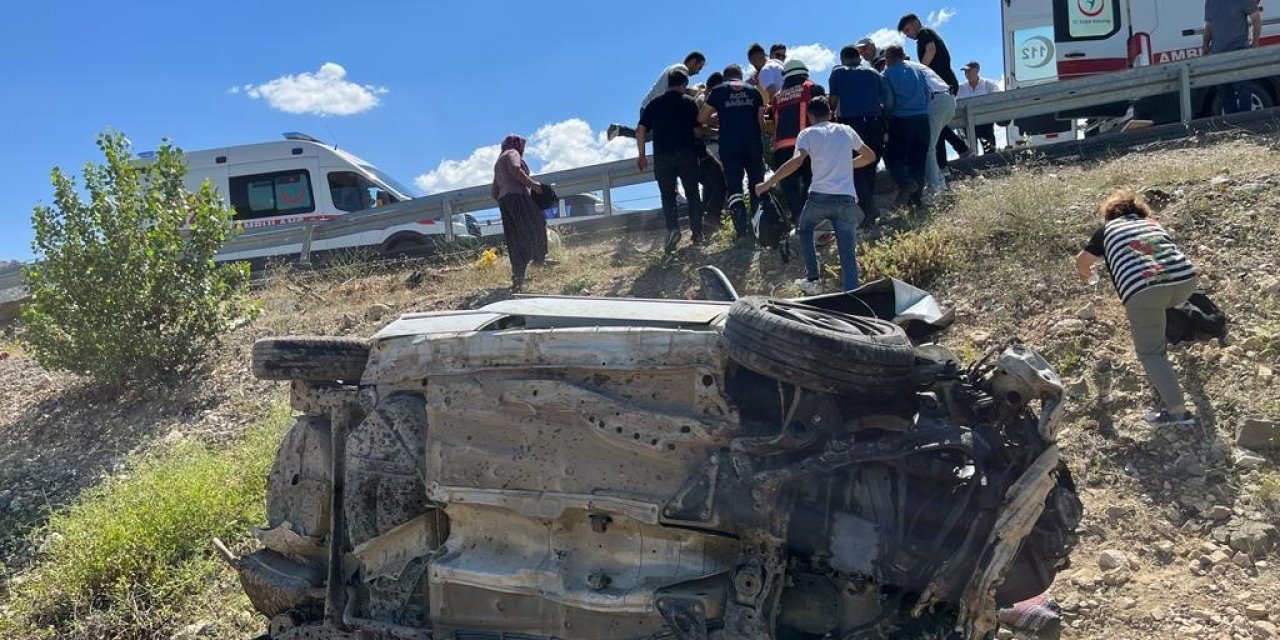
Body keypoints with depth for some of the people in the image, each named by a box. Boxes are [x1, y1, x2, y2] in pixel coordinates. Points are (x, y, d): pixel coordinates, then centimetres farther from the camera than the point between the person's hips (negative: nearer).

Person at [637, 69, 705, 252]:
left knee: (667, 195, 8)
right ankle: (697, 233, 10)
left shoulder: (654, 104, 11)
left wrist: (641, 155, 10)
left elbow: (640, 130, 5)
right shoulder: (689, 102, 5)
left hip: (662, 156, 1)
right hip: (687, 154, -1)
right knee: (692, 194, 11)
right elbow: (697, 131, 1)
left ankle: (672, 228, -14)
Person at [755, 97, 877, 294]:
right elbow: (870, 157, 27)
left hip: (820, 196, -2)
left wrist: (768, 183, -11)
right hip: (847, 198, 2)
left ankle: (813, 279, 22)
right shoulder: (847, 130, 16)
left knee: (805, 230, 28)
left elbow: (797, 161, -13)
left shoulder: (808, 133, 5)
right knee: (847, 252, 2)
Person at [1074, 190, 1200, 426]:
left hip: (1143, 289, -4)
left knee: (1150, 352, 5)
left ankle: (1177, 411, -6)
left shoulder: (1108, 229, 26)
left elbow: (1081, 263, 40)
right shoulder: (1153, 223, 33)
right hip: (1185, 279, 4)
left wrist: (1087, 275, 63)